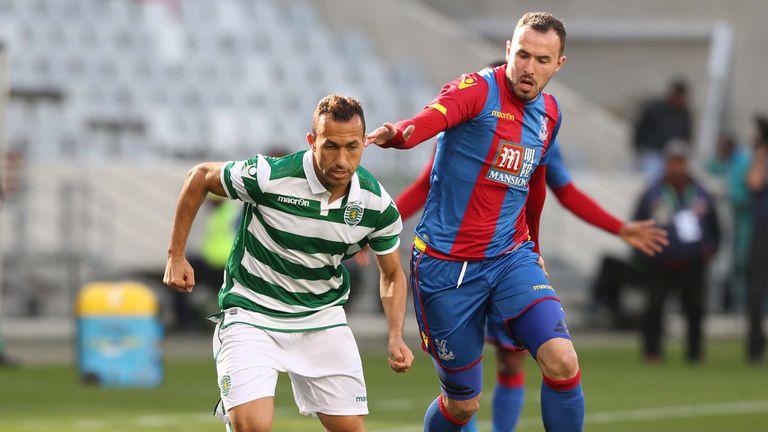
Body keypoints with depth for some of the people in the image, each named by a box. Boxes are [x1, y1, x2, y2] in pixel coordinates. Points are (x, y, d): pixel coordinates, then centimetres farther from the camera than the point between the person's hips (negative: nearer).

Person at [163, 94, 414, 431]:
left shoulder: (377, 204, -11)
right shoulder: (268, 177, -23)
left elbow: (392, 274, 6)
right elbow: (200, 177, -5)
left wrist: (396, 338, -10)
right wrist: (176, 256, -3)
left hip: (322, 316, 4)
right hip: (252, 312, -4)